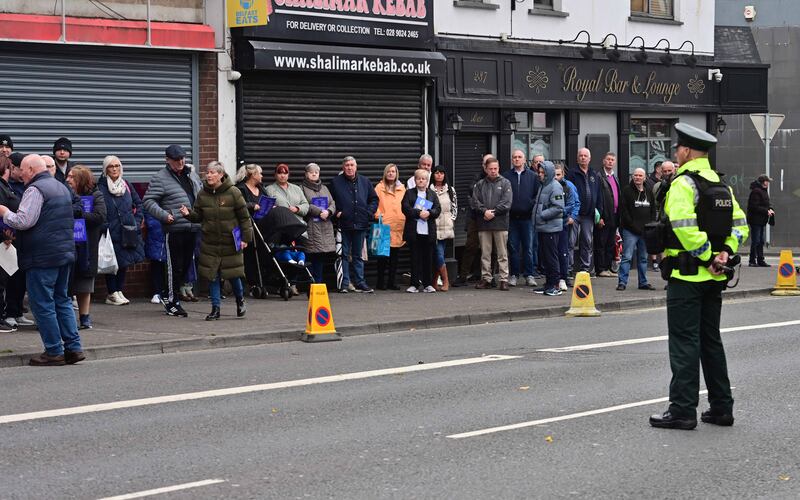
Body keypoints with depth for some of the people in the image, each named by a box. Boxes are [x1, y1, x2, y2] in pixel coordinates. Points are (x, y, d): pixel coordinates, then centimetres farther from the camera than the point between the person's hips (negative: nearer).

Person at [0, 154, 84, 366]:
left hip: (42, 255, -9)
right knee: (62, 300, 14)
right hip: (65, 252, 9)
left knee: (42, 304, -2)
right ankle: (73, 348, 10)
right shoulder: (62, 188, 17)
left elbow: (23, 221, -20)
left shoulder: (35, 189, -13)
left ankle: (54, 352, 0)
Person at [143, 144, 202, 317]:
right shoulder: (160, 178, -6)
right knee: (175, 266, -2)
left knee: (186, 264, 13)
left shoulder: (192, 174, 14)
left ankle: (167, 295, 29)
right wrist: (164, 215, -20)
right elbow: (148, 201, -10)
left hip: (192, 228, 7)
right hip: (174, 229, -7)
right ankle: (172, 302, 9)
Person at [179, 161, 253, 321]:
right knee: (212, 275, 1)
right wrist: (188, 214, -12)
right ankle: (215, 308, 9)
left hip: (230, 242, -3)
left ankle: (240, 300, 32)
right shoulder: (202, 194, 3)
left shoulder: (233, 193, -7)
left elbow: (244, 216, -3)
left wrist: (245, 237, -6)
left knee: (233, 274, 5)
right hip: (210, 243, 3)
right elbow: (198, 216, 9)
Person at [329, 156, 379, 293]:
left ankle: (360, 283, 14)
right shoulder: (335, 182, 1)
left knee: (358, 255, 10)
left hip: (360, 224, 2)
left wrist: (369, 212, 3)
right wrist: (336, 212, -8)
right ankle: (344, 283, 6)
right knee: (345, 255, 2)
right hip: (344, 224, -2)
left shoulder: (364, 182, 8)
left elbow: (374, 199, 15)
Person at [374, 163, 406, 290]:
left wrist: (406, 217, 6)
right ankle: (381, 282, 4)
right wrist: (378, 214, -16)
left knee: (395, 255, 7)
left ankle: (392, 281, 13)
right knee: (383, 254, -2)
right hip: (384, 225, -4)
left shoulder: (401, 188, 14)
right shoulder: (380, 187, 3)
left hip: (399, 225, 4)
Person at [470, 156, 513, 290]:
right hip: (483, 224, 3)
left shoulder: (505, 183, 4)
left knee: (502, 254, 0)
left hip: (500, 224, -3)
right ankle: (485, 278, 13)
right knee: (485, 254, 7)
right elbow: (474, 201, 3)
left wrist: (493, 212, -12)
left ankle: (504, 279, 2)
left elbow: (506, 203, -6)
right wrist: (484, 211, -13)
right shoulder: (480, 184, 12)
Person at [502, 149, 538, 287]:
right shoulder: (506, 176, 5)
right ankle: (513, 275, 10)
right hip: (511, 217, 1)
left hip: (527, 216, -1)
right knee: (513, 247, 4)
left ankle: (528, 275, 7)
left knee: (528, 247, 2)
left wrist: (531, 205, -9)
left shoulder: (533, 176, 4)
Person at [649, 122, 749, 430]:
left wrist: (706, 257, -16)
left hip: (686, 276, -8)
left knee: (684, 343, -4)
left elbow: (684, 226, -25)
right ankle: (721, 408, 18)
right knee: (711, 340, 15)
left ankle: (683, 410, -3)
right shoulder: (722, 186, 13)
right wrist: (725, 252, -1)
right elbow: (740, 225, 11)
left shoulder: (683, 183, -12)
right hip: (714, 278, 8)